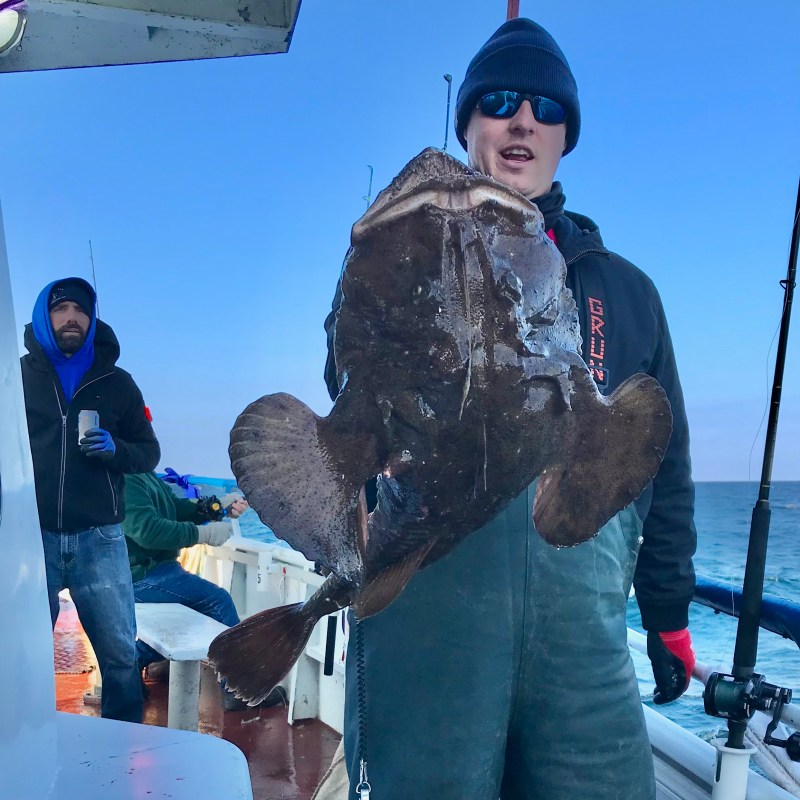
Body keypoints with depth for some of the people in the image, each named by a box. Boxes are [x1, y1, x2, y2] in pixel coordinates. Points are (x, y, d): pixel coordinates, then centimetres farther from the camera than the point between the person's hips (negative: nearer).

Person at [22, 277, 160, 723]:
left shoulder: (117, 382, 10)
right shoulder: (18, 376, 8)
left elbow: (149, 453, 10)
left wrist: (115, 450, -11)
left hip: (99, 537, 0)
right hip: (32, 536, 0)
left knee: (121, 652, 3)